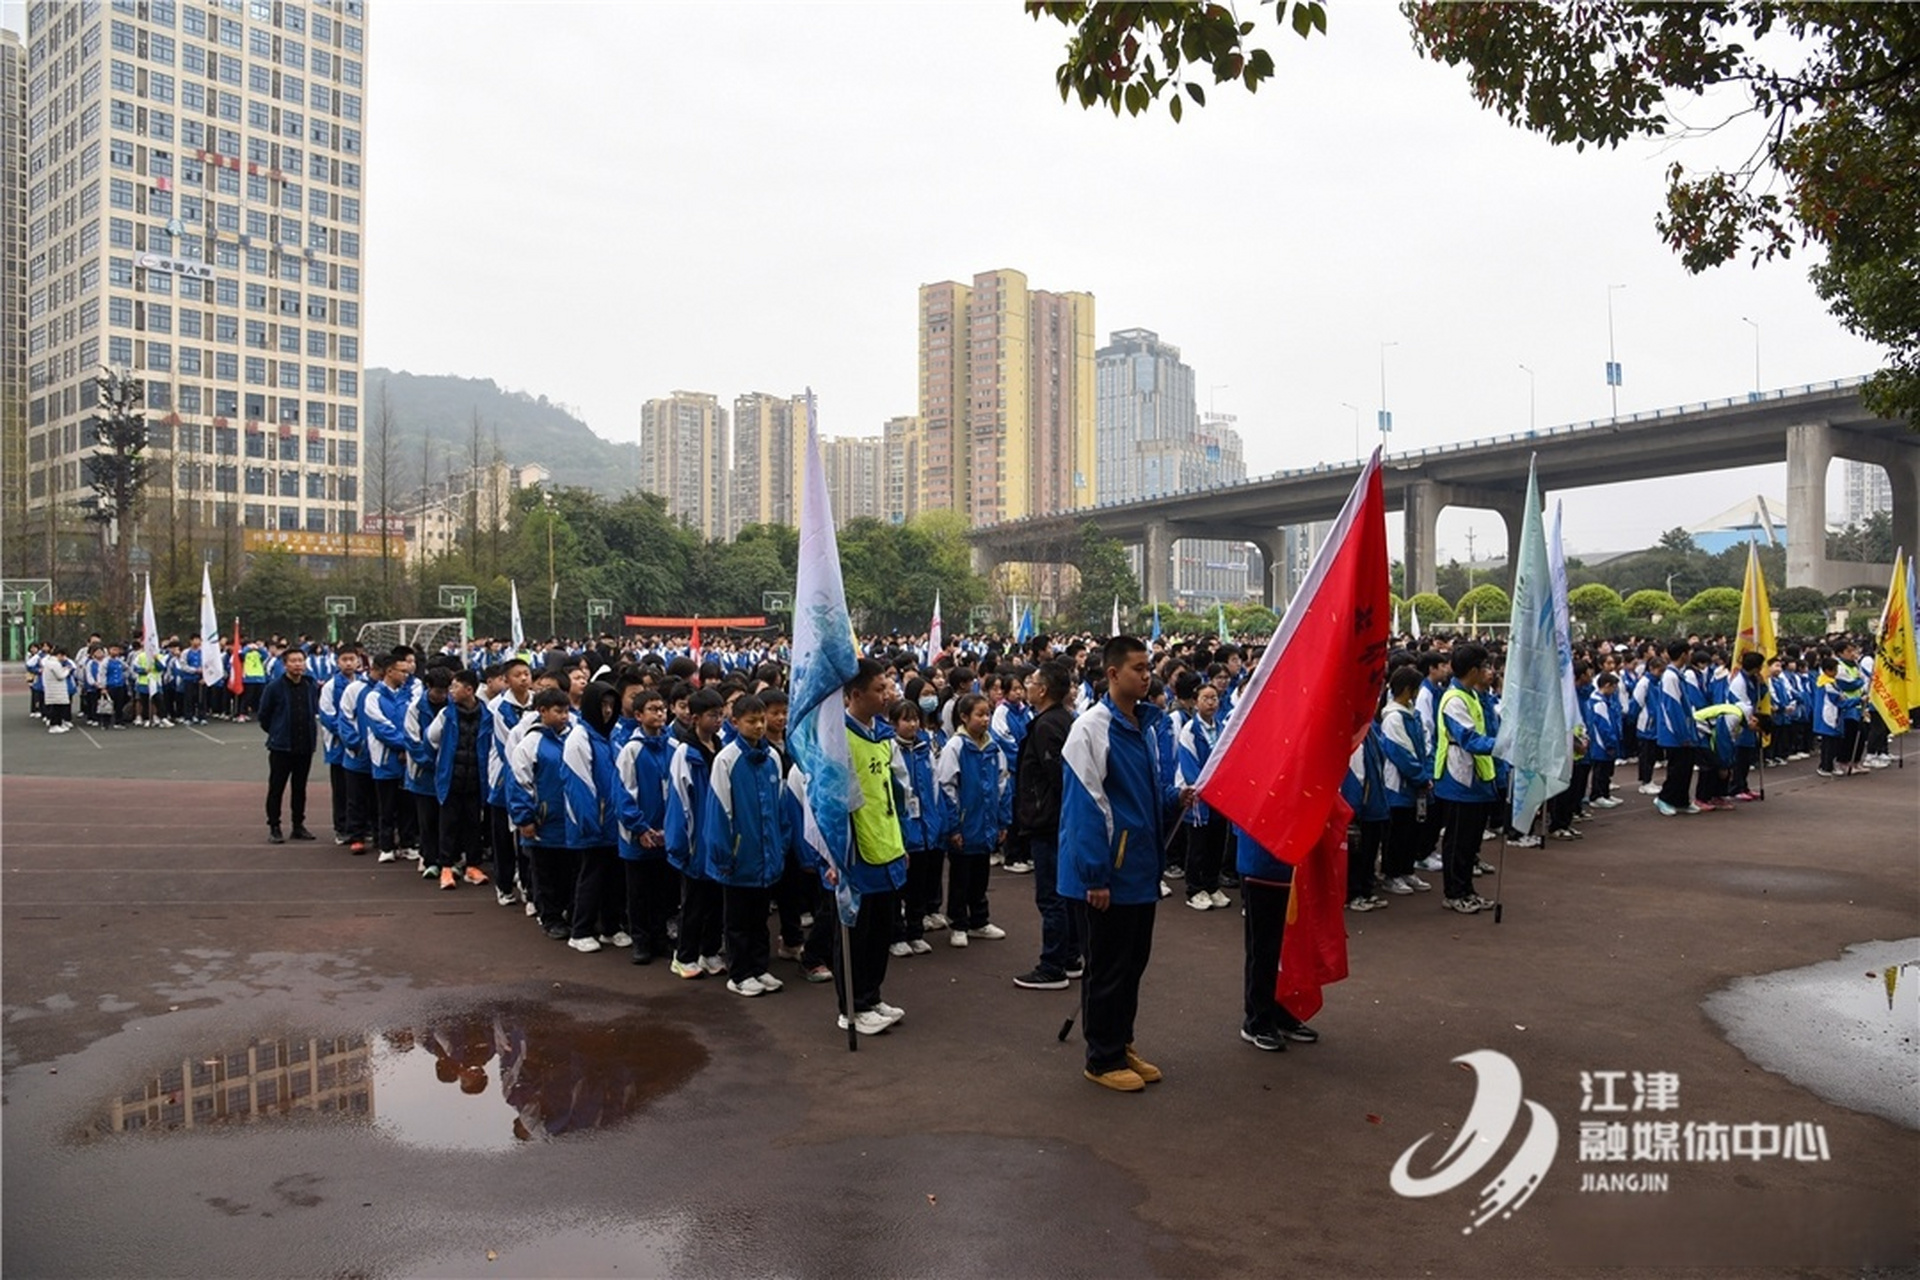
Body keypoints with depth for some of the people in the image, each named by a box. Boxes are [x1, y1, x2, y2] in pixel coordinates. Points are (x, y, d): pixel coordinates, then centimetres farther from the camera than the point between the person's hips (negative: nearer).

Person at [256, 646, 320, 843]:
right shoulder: (275, 688, -8)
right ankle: (274, 827, 9)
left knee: (300, 788, 12)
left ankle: (298, 825, 21)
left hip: (305, 746, 4)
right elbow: (264, 715, 0)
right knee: (276, 788, 2)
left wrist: (311, 733, 9)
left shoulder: (312, 688, 2)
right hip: (281, 746, -3)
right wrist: (275, 732, 7)